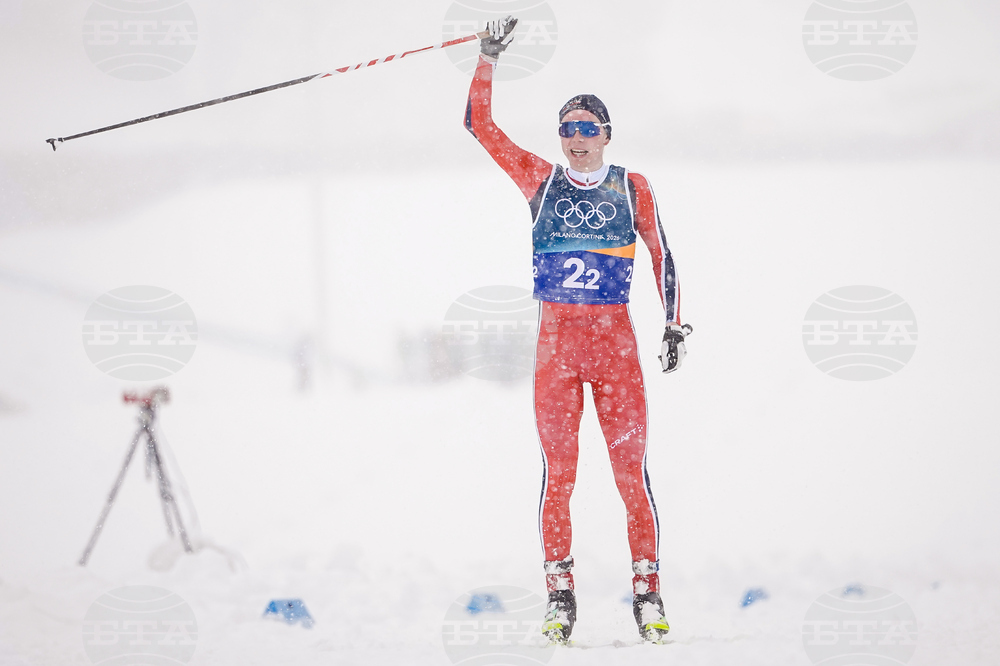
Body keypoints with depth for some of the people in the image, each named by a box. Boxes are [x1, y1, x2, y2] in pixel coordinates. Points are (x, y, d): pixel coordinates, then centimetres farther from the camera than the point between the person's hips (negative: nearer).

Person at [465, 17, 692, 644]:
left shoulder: (632, 187, 7)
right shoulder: (542, 179, 9)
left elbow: (662, 256, 11)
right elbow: (481, 125, 6)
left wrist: (675, 324, 5)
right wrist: (489, 58, -1)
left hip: (615, 339, -1)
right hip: (557, 339, 1)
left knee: (631, 471, -4)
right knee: (558, 472, -1)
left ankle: (648, 591, 0)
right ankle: (560, 597, 2)